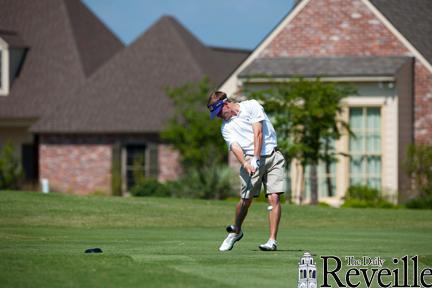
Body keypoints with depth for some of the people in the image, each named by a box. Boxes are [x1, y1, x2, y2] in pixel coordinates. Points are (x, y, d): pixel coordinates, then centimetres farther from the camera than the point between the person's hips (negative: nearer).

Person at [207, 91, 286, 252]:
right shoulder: (226, 127, 9)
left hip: (271, 154, -2)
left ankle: (272, 240, -12)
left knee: (274, 197, -12)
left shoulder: (251, 106, 0)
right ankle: (236, 231, 20)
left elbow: (258, 133, -10)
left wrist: (256, 158, -19)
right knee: (246, 199, -5)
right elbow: (235, 146, -8)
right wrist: (245, 163, -28)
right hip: (250, 160, 2)